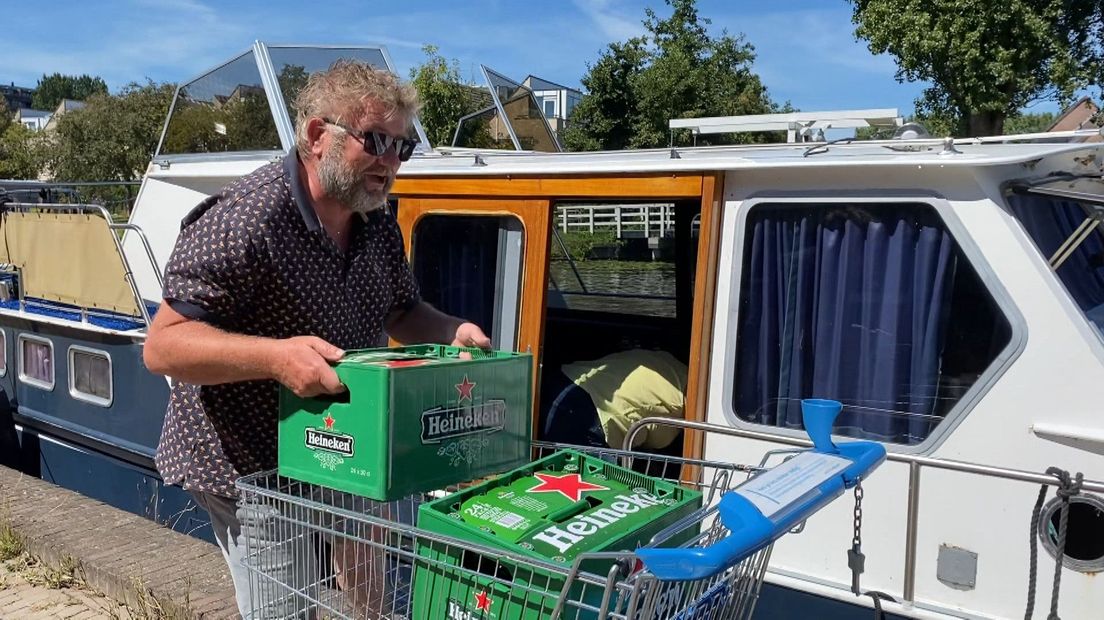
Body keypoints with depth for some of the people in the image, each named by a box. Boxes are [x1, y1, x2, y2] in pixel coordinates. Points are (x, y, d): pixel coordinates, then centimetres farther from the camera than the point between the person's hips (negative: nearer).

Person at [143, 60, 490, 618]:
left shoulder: (378, 224, 3)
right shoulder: (245, 218, -22)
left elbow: (401, 312, 17)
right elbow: (163, 345, -22)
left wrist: (451, 332, -4)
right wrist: (276, 356, -36)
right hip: (252, 472, -7)